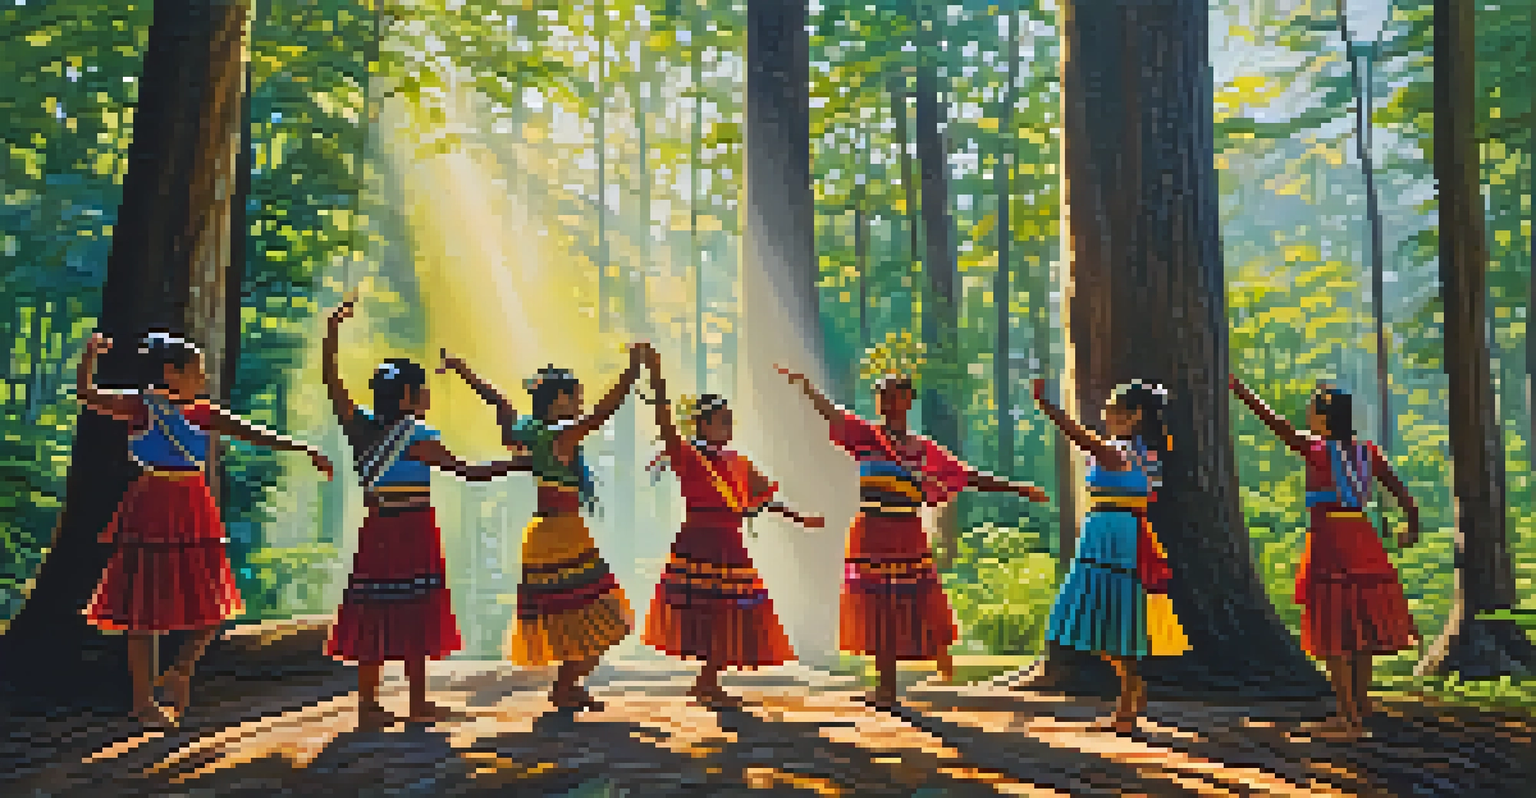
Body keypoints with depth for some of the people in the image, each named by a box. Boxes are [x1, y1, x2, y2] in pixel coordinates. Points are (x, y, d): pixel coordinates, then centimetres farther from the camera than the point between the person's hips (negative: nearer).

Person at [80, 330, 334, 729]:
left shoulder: (204, 413, 8)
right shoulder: (141, 407, -4)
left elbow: (254, 434, 2)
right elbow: (86, 394, -9)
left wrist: (305, 450, -5)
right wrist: (91, 353, -24)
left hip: (195, 514, 5)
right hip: (152, 513, -5)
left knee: (212, 607, 5)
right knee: (145, 608, 2)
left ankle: (179, 673, 26)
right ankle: (143, 701, 14)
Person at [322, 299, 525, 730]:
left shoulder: (360, 426, 2)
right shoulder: (418, 440, -13)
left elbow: (332, 381, 7)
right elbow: (468, 471, -13)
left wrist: (333, 328, 8)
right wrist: (518, 463, -6)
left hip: (376, 529, 6)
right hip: (414, 529, -6)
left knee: (374, 617, 8)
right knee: (416, 614, 3)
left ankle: (368, 703, 10)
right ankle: (418, 704, 8)